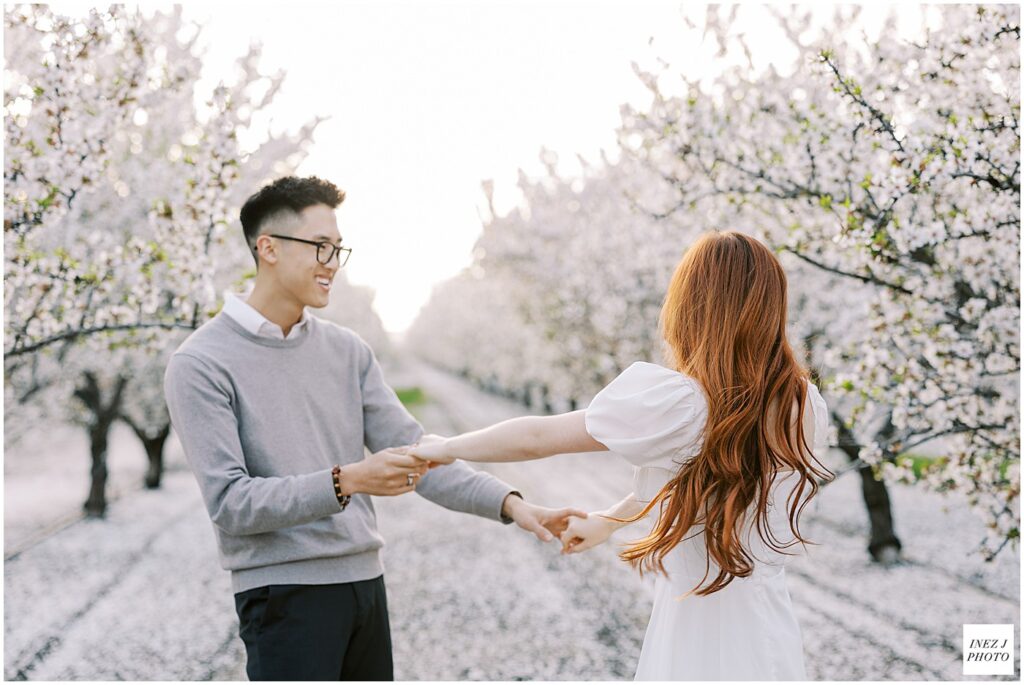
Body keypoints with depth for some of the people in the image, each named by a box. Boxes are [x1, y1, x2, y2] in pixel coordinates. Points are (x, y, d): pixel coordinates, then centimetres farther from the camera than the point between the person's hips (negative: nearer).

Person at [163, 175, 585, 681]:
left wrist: (509, 504, -7)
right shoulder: (200, 365, -8)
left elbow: (413, 454, 6)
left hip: (366, 582, 6)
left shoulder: (347, 350, 10)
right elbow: (230, 502, -16)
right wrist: (344, 482, -27)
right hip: (285, 593, -6)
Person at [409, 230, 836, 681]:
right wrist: (610, 520, 28)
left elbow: (536, 437, -7)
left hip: (700, 649, -6)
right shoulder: (806, 407, -2)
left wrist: (446, 448, 10)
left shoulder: (679, 403, -20)